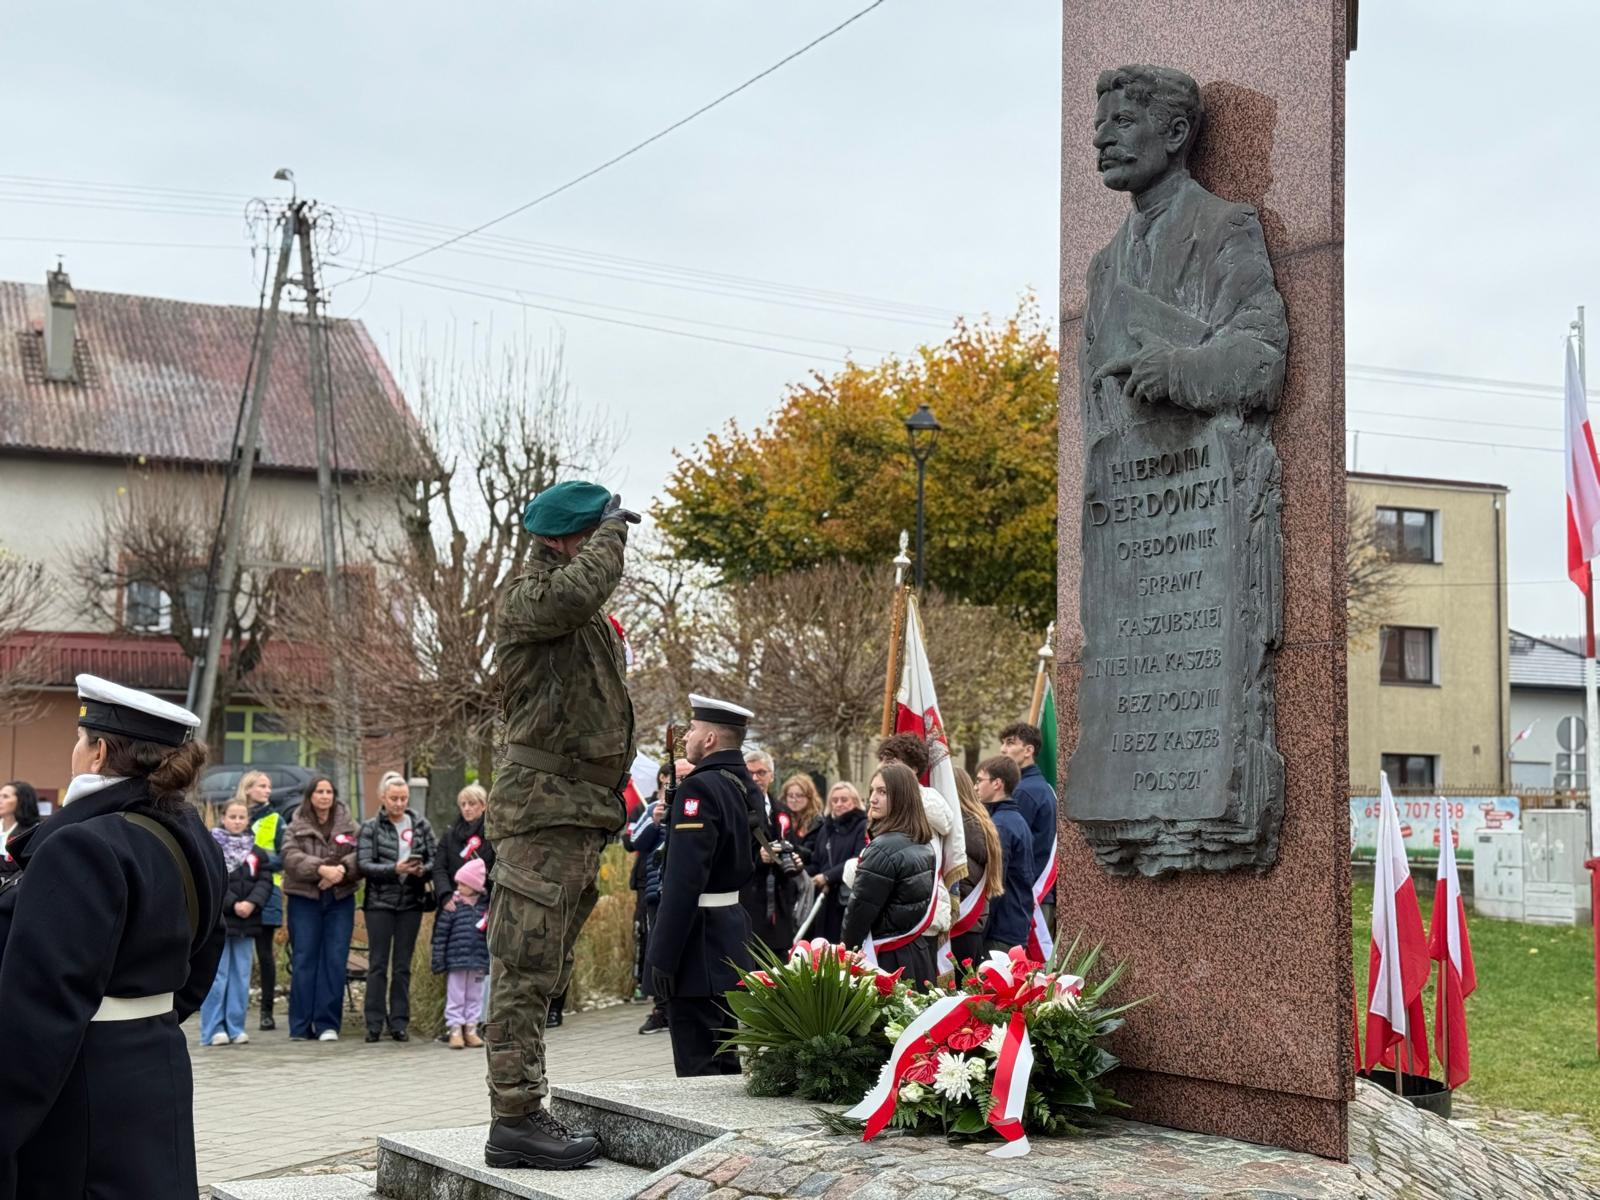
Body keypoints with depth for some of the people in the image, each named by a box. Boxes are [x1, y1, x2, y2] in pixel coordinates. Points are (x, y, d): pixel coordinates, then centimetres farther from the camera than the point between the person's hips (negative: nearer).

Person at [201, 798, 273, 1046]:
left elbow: (265, 880, 5)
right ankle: (213, 1029, 0)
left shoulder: (254, 849, 13)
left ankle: (236, 1027, 12)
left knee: (241, 976, 6)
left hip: (246, 921, 5)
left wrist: (252, 902, -12)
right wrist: (233, 904, -17)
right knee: (217, 975, -4)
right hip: (218, 919, -5)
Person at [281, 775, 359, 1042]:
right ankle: (301, 1025, 4)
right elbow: (291, 857, -11)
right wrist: (321, 869, -24)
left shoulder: (348, 825, 10)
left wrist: (342, 869, -22)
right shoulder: (296, 827, 6)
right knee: (304, 960, -1)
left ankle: (327, 1023, 2)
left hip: (340, 900, 1)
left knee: (335, 960, -2)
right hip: (304, 900, -1)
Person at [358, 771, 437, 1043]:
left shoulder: (420, 824, 7)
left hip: (411, 901, 2)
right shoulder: (370, 827, 1)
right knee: (378, 964, 1)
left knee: (403, 966, 6)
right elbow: (363, 865, -8)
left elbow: (436, 857, 5)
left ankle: (399, 1023, 11)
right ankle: (374, 1024, 5)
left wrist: (423, 870, -16)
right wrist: (395, 869, -20)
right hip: (379, 902, -2)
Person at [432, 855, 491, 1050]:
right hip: (456, 961, -3)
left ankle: (471, 1029, 18)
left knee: (475, 996, 10)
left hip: (479, 961, 3)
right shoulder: (452, 906, -6)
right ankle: (455, 1030, 8)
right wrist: (438, 960, -7)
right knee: (456, 996, 3)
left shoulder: (485, 905, 3)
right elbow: (440, 934, -5)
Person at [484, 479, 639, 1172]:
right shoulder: (526, 598, -9)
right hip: (542, 809, -10)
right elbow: (576, 591, -32)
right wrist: (611, 529, -14)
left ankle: (523, 1114, 19)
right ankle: (515, 1121, -9)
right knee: (525, 970, -10)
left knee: (542, 973, 13)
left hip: (583, 813, 10)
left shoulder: (591, 621, 23)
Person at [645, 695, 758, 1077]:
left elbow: (684, 881, -23)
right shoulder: (746, 786, 10)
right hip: (733, 929, 9)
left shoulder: (700, 788, -18)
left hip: (701, 942, -9)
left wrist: (663, 957, -21)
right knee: (724, 1056, 17)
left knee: (696, 1064, -5)